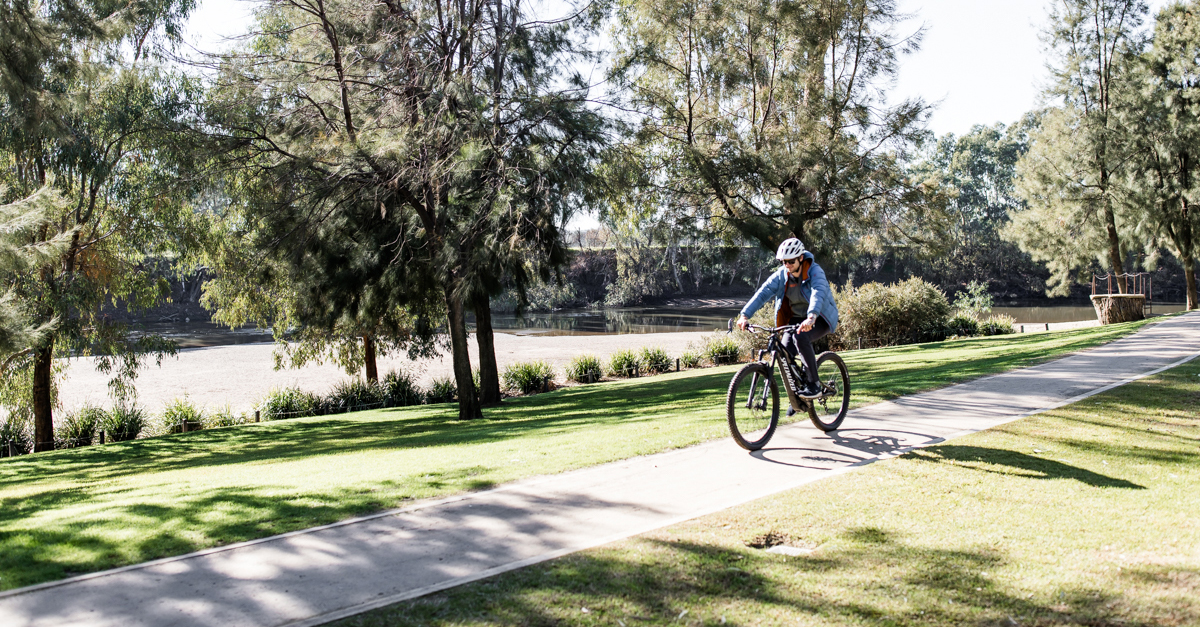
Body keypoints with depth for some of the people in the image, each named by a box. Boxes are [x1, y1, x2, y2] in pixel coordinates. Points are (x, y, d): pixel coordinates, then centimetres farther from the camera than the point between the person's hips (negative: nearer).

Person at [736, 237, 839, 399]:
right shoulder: (781, 275, -6)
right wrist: (745, 315, -30)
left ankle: (813, 385, -21)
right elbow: (763, 293, -16)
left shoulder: (815, 272, -20)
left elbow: (818, 293, -39)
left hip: (820, 319, -5)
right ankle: (796, 394, 9)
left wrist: (811, 318, -58)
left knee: (801, 338, -34)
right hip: (796, 318, 5)